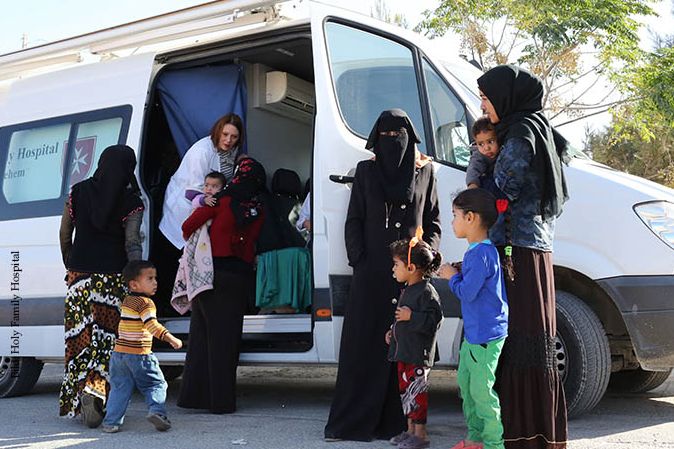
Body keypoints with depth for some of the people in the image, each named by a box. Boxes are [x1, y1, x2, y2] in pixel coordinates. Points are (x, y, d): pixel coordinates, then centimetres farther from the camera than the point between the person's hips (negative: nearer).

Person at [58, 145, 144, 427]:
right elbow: (132, 243, -13)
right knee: (108, 337, 1)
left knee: (79, 336, 10)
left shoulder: (79, 192, 5)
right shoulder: (131, 201, -6)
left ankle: (74, 399, 14)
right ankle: (95, 391, -17)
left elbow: (65, 234, 9)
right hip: (113, 277, -3)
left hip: (80, 275, 3)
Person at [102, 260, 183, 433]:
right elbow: (152, 325, -26)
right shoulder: (146, 303, -12)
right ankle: (156, 411, -13)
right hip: (139, 355, -7)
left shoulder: (126, 301, 14)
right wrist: (171, 339, -30)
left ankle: (111, 422, 7)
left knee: (119, 389, 10)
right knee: (156, 385, 5)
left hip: (120, 353, 7)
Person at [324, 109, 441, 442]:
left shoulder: (424, 172, 11)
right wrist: (358, 259, -3)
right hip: (372, 271, 0)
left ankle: (400, 420, 6)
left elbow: (433, 222, 12)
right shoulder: (366, 171, 9)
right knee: (363, 343, -1)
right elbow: (353, 221, 7)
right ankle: (352, 419, 5)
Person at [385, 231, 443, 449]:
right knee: (405, 390, 15)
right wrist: (393, 330, 19)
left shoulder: (426, 292, -16)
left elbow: (433, 320, -22)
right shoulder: (408, 291, 14)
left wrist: (411, 317, -27)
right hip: (404, 351, 10)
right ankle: (411, 429, 26)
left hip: (418, 354, -10)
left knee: (416, 392, -4)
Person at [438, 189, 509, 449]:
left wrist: (452, 276, -7)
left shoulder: (480, 254, -20)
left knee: (481, 391, -5)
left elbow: (467, 292, -23)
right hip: (473, 335, 11)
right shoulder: (477, 251, 12)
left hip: (485, 338, -11)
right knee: (466, 384, 18)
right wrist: (457, 275, 9)